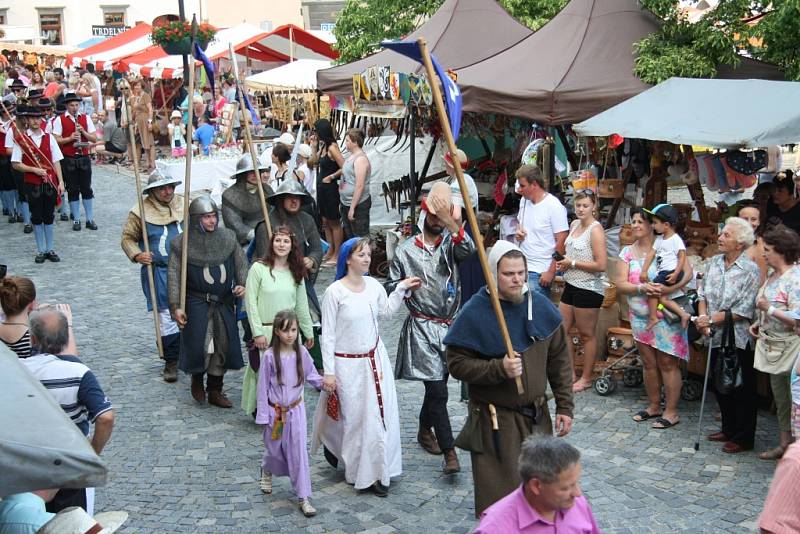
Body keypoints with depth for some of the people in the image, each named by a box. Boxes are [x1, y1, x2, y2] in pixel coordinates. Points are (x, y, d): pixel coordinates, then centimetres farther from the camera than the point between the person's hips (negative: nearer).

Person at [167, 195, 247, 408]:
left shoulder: (228, 237, 4)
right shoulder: (182, 244, -7)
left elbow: (242, 264, 11)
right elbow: (174, 276, -7)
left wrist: (243, 284, -8)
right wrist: (176, 306, -12)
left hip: (224, 304, 4)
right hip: (197, 304, -4)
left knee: (223, 345, 8)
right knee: (200, 346, -7)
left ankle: (215, 391, 24)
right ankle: (197, 378, 26)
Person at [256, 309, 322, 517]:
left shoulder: (301, 353, -7)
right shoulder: (270, 356, -15)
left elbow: (311, 375, 8)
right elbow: (263, 386, -9)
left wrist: (323, 383, -12)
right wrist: (263, 415, -7)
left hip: (296, 409, 1)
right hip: (275, 411, -1)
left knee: (299, 451, -1)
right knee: (274, 448, 15)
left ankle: (304, 498, 5)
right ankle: (266, 472, 51)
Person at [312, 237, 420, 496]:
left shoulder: (373, 285, 0)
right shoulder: (335, 291, -16)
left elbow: (385, 311, 19)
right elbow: (328, 334, -12)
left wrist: (401, 289, 8)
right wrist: (329, 373, -12)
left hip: (375, 359, 5)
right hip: (348, 365, -5)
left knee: (381, 414, 8)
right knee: (354, 417, 2)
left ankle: (376, 471, 25)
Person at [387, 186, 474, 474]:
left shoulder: (451, 242, 2)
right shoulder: (406, 250, -2)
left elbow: (468, 249, -23)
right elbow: (391, 288, 5)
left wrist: (450, 222, -33)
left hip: (449, 325, 4)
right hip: (422, 328, -4)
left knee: (437, 383, 18)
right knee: (437, 390, -9)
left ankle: (425, 430, 41)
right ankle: (449, 453, -6)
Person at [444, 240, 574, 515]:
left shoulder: (540, 305, 0)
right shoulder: (474, 313, -13)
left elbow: (559, 359, 6)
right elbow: (457, 364, -13)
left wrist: (565, 406, 4)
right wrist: (499, 368, -26)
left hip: (536, 415, 4)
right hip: (495, 419, -4)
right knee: (500, 493, 3)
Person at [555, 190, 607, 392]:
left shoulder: (595, 230, -14)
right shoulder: (575, 224, 10)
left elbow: (601, 265, -19)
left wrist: (573, 263, -14)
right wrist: (564, 263, 6)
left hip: (589, 288, -9)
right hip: (571, 285, 9)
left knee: (587, 334, 4)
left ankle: (586, 378, 17)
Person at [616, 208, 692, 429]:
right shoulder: (627, 252, 6)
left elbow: (688, 272, -14)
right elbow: (620, 285, -2)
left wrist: (671, 288, -31)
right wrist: (641, 288, -20)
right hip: (640, 316, 5)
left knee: (667, 363, 0)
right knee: (648, 363, 14)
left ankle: (671, 411, 10)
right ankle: (654, 406, 27)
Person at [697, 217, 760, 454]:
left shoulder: (750, 270, -14)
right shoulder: (713, 263, 5)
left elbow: (744, 311, -17)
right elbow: (703, 294, 7)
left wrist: (712, 319, -17)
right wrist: (703, 318, -10)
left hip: (738, 339, -6)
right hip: (716, 337, 6)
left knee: (742, 390, 6)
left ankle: (743, 438, 18)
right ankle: (728, 429, 34)